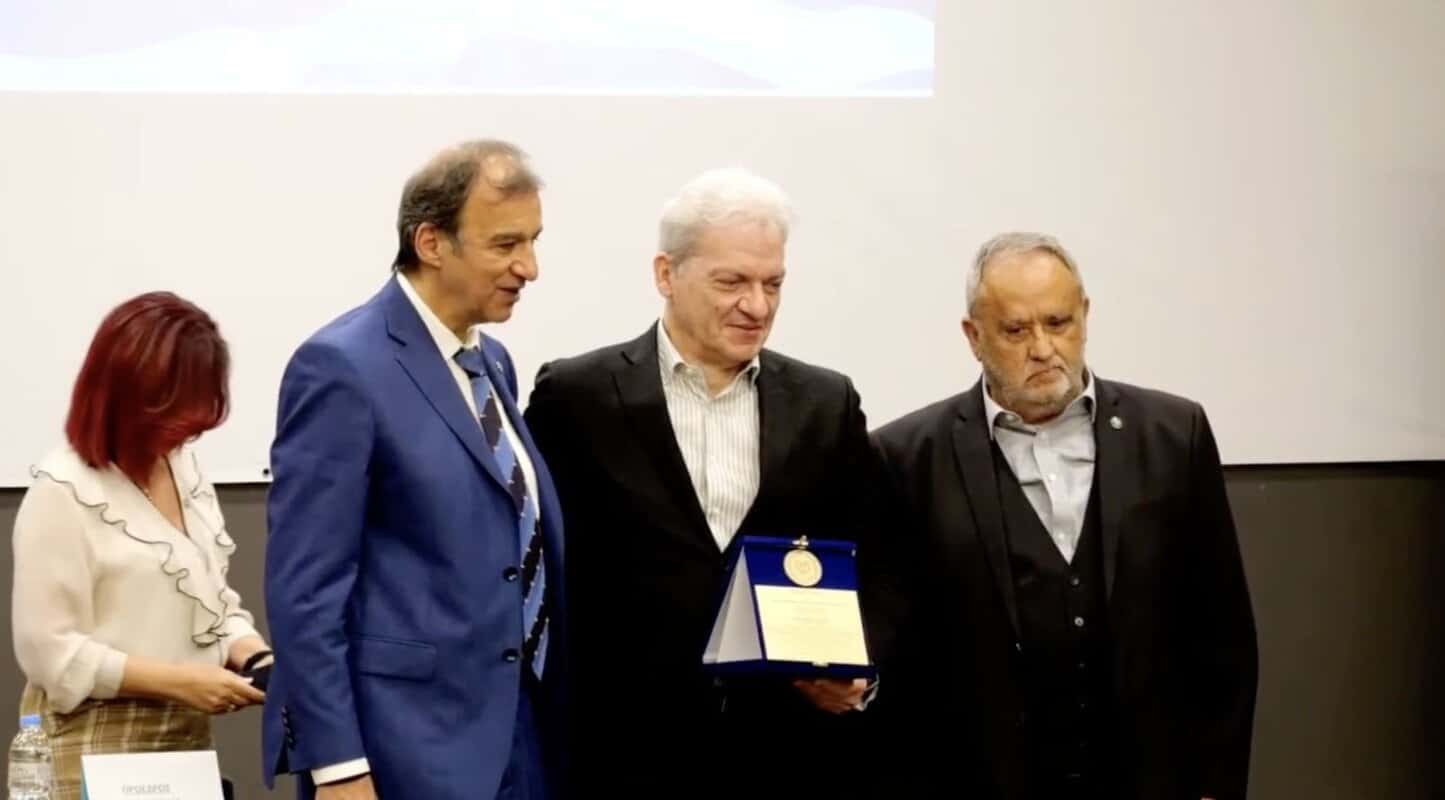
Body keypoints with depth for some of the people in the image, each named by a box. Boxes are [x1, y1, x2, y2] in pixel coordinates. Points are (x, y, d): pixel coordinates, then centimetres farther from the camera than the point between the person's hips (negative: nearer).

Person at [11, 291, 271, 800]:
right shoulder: (64, 492, -13)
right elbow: (50, 653, -17)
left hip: (186, 741, 7)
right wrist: (179, 681, -20)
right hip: (97, 751, -7)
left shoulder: (186, 468, 10)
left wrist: (251, 654, -4)